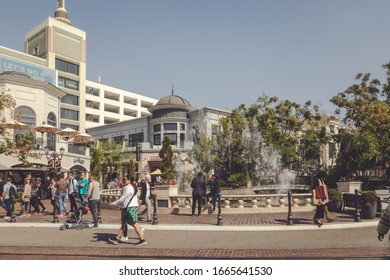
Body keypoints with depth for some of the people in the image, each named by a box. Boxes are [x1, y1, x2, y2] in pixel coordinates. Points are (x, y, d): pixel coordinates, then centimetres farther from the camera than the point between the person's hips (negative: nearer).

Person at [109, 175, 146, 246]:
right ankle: (117, 239, 20)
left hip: (130, 208, -11)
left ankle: (142, 240, -4)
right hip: (130, 207, 11)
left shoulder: (128, 188, -16)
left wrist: (113, 203, -6)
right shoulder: (132, 187, 16)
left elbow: (122, 198, -15)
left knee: (134, 224, -7)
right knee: (123, 223, 13)